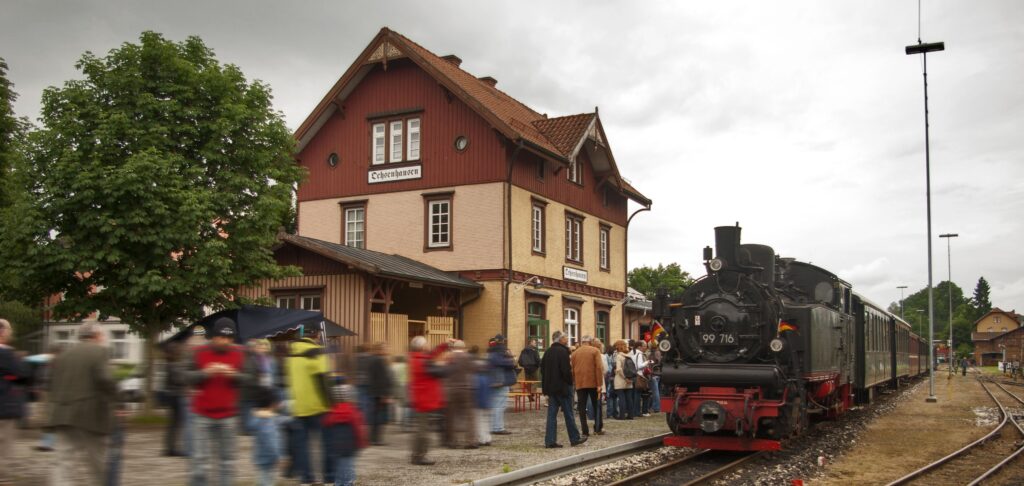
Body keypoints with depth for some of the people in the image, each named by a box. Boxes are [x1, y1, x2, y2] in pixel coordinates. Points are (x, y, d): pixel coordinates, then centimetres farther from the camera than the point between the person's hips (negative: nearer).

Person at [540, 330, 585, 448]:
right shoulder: (562, 351, -14)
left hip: (550, 387, 7)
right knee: (568, 414, 3)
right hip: (562, 387, -7)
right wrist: (570, 382, -6)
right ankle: (574, 439, 13)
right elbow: (566, 370, -19)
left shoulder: (548, 352, 11)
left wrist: (547, 384, 16)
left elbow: (543, 369, 14)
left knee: (552, 414, 6)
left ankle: (550, 441, 3)